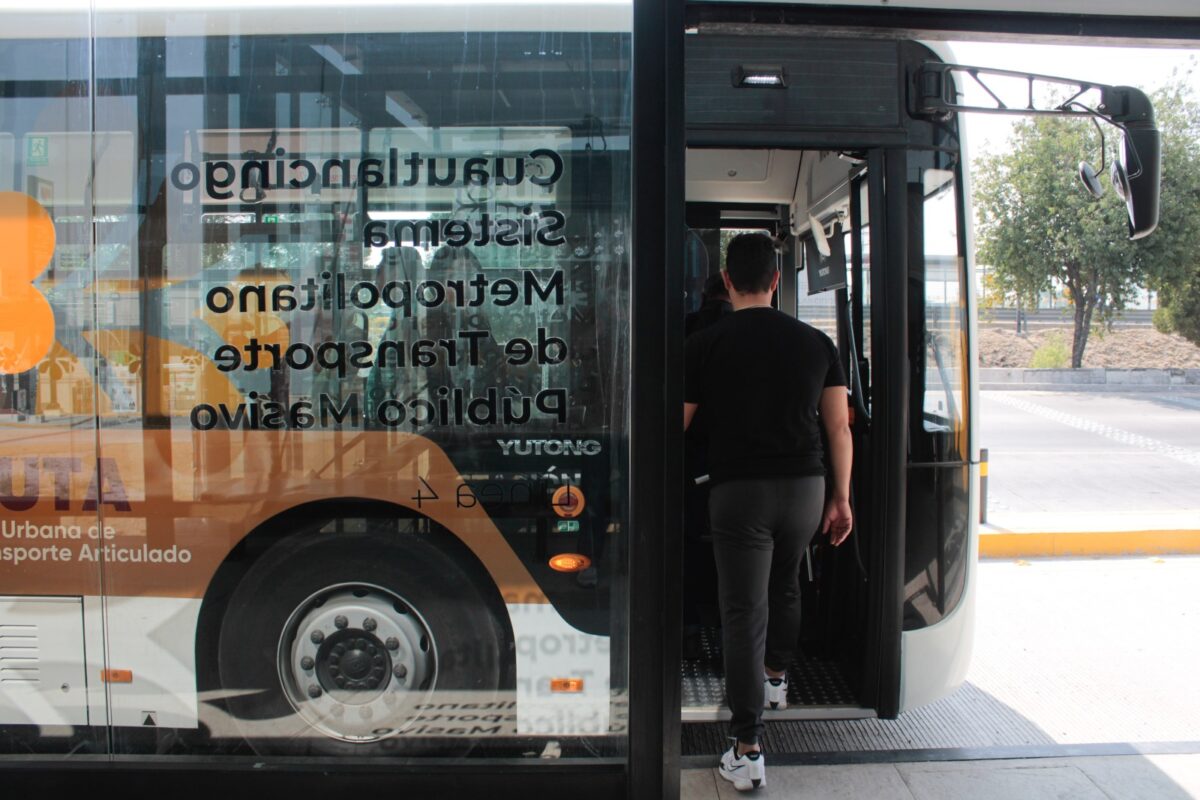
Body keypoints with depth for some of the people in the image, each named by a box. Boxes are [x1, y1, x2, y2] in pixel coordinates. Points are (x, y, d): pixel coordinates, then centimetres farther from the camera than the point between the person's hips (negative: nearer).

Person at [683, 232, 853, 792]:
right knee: (784, 585, 28)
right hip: (805, 487, 4)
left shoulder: (704, 345, -5)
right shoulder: (816, 342, 3)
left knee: (743, 611, -1)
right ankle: (776, 677, 48)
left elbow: (676, 427, -2)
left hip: (738, 489, -4)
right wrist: (842, 497, 10)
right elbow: (839, 427, 4)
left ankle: (747, 751, 0)